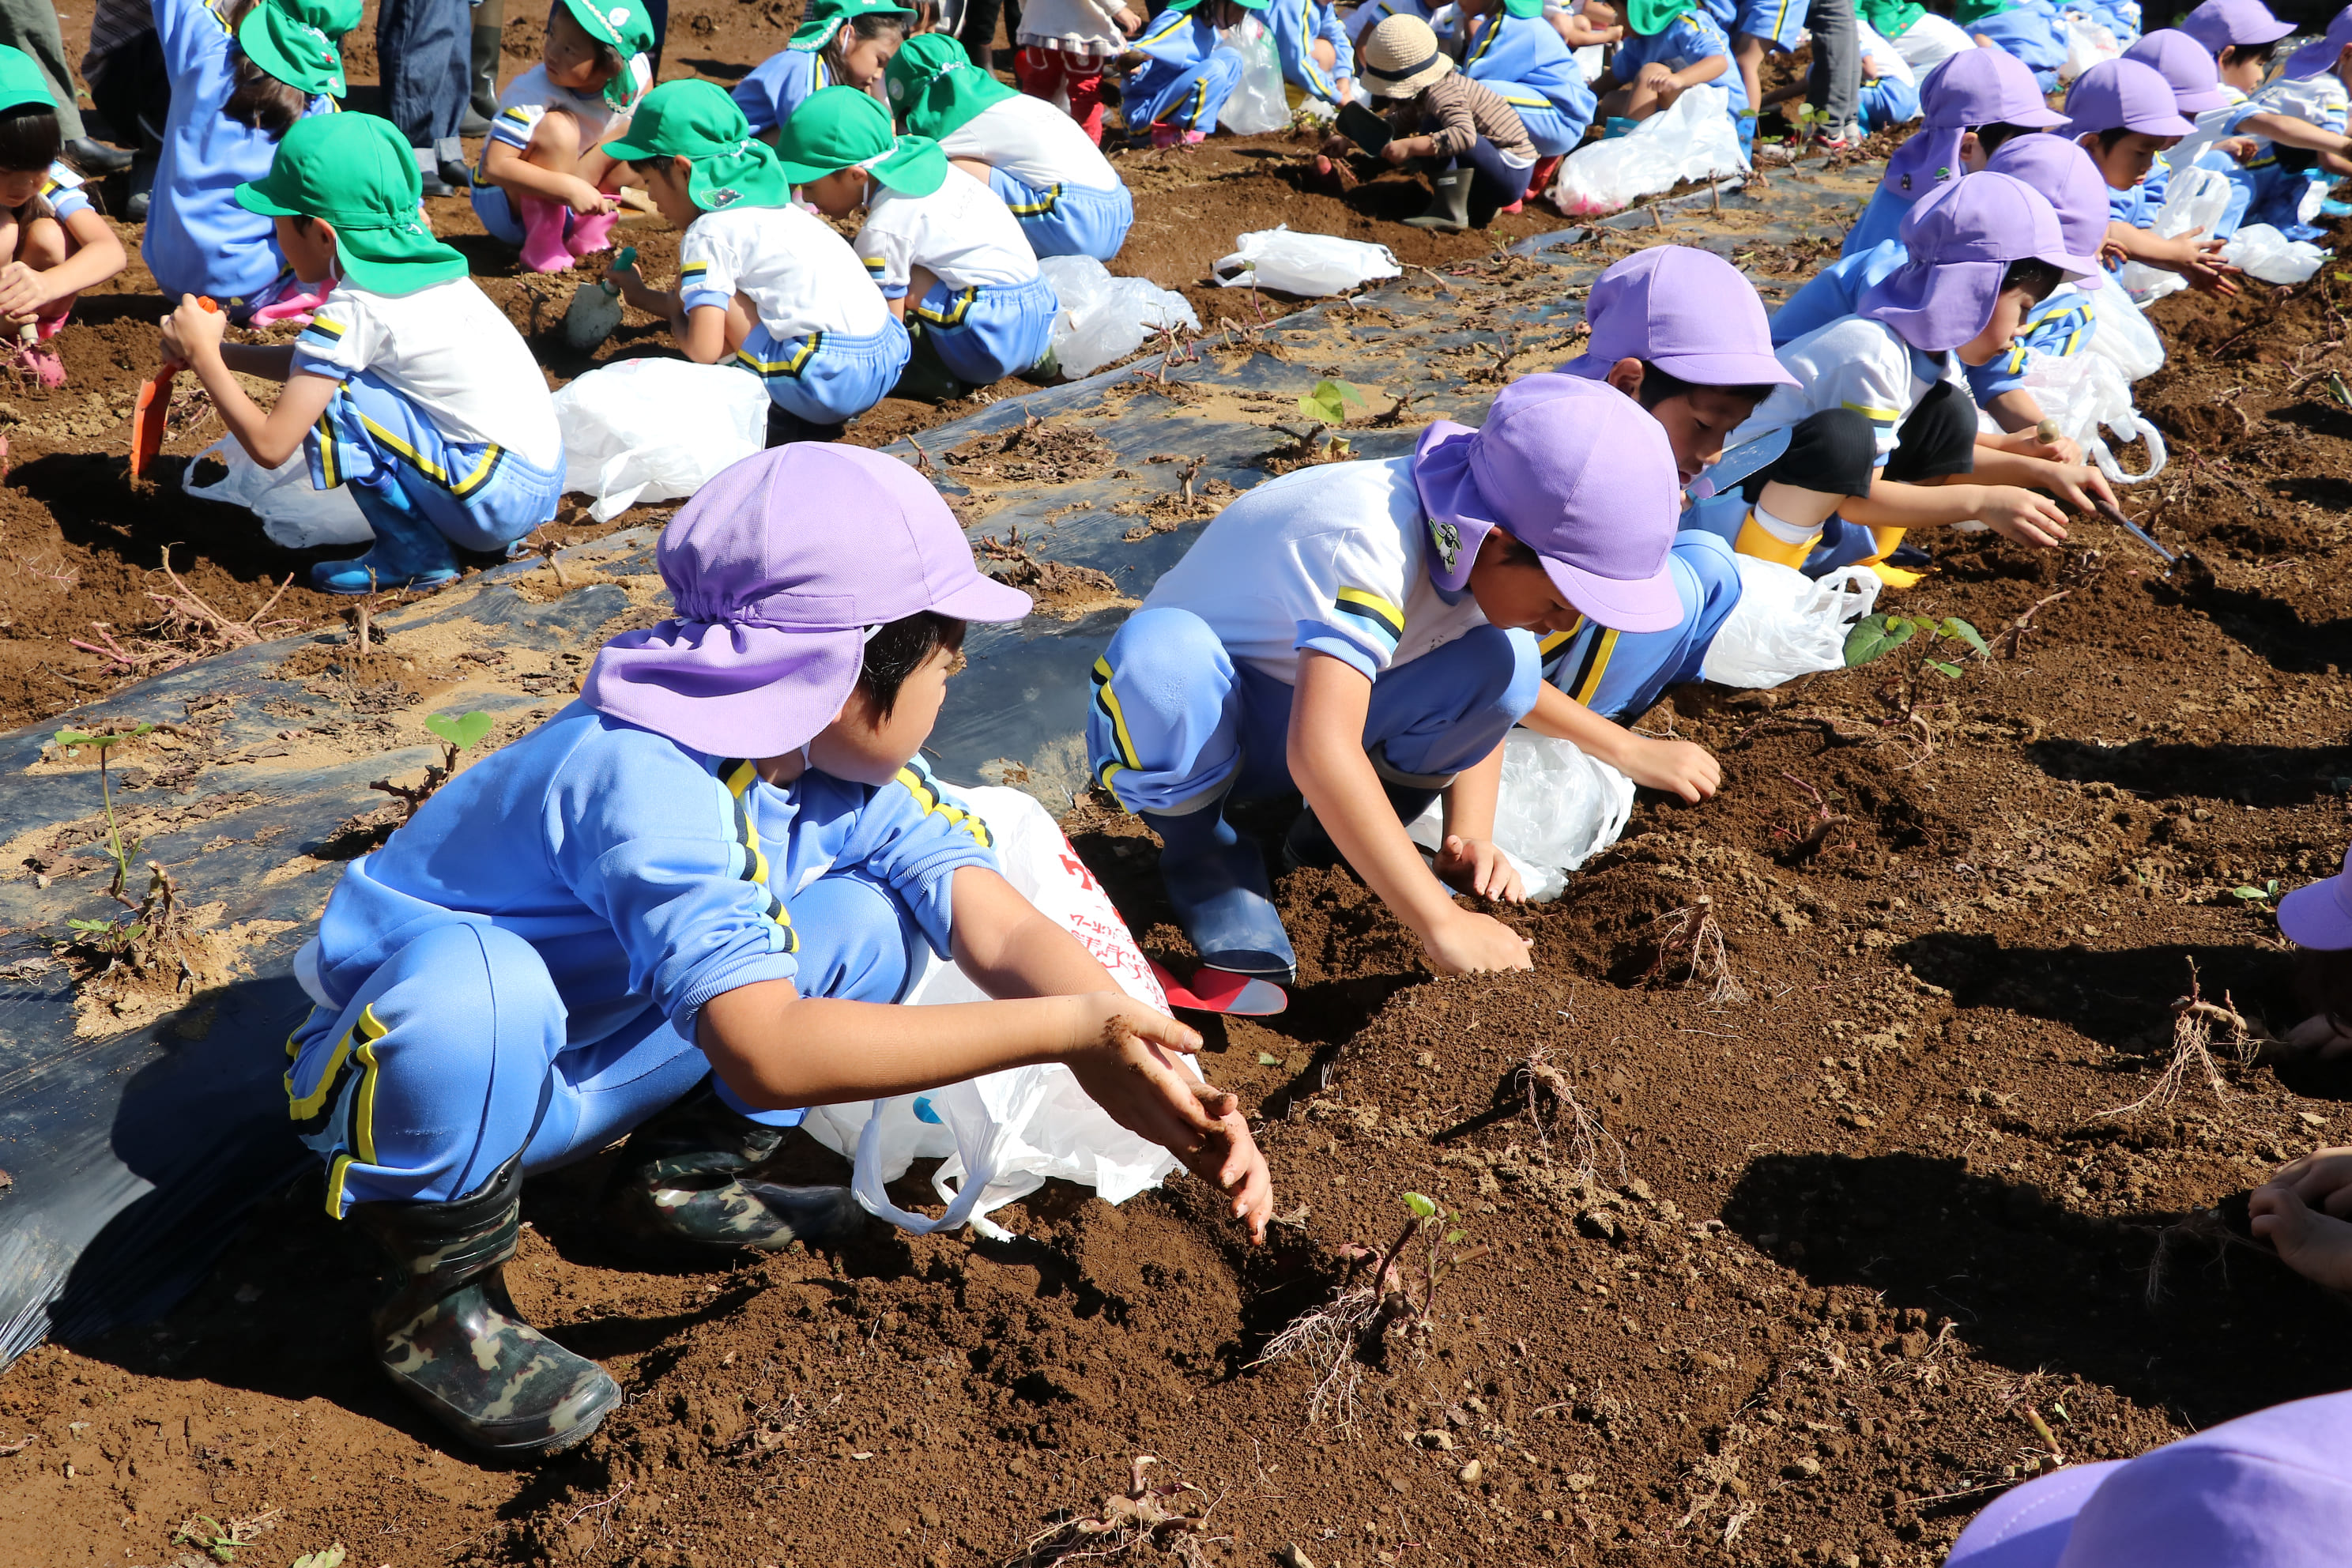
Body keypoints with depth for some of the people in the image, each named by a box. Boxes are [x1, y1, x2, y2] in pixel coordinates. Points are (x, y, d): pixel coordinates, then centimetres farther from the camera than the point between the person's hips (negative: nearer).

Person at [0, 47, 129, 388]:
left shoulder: (54, 182, -22)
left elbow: (113, 252, -39)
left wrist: (47, 284, -60)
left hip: (36, 308, 2)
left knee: (48, 236, -27)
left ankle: (31, 334, -4)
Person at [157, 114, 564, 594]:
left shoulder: (353, 310, -15)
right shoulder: (414, 264, 8)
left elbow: (269, 445, -13)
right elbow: (317, 357, 24)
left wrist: (201, 354, -1)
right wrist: (220, 352, 16)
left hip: (499, 498, -9)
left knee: (326, 395, -13)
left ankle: (415, 555, -3)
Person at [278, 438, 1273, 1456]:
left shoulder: (843, 765, -11)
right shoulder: (643, 780, -36)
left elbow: (1007, 931, -19)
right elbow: (770, 1054, -45)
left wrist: (1148, 1076, -35)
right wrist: (1065, 1030, -43)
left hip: (592, 1064, 6)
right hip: (403, 1058, -6)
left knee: (876, 920, -12)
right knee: (471, 989, -41)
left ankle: (685, 1178, 7)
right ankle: (441, 1299, -12)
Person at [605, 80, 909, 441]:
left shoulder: (708, 233, -6)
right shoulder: (765, 203, 21)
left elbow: (702, 350, -12)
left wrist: (674, 315, 9)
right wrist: (642, 296, 36)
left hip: (833, 380, -9)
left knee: (704, 293, -3)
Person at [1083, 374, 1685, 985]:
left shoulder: (1479, 545, -11)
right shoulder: (1370, 546, -36)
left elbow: (1477, 704, 3)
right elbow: (1319, 750, -47)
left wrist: (1470, 838, -14)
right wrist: (1441, 923, -47)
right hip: (1179, 727, -6)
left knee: (1502, 664, -17)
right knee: (1160, 650, -41)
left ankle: (1335, 836, 5)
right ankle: (1200, 850, -11)